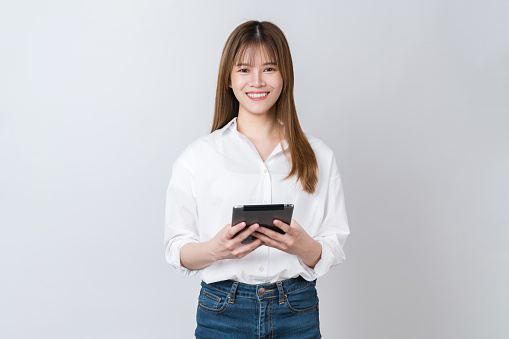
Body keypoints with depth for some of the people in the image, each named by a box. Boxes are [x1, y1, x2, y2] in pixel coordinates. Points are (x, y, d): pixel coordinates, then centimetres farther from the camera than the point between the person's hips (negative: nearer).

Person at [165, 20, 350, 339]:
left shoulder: (317, 156, 3)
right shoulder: (197, 157, 0)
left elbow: (333, 249, 0)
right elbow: (178, 250, -2)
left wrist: (304, 246, -20)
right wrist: (215, 249, -22)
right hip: (223, 313, -1)